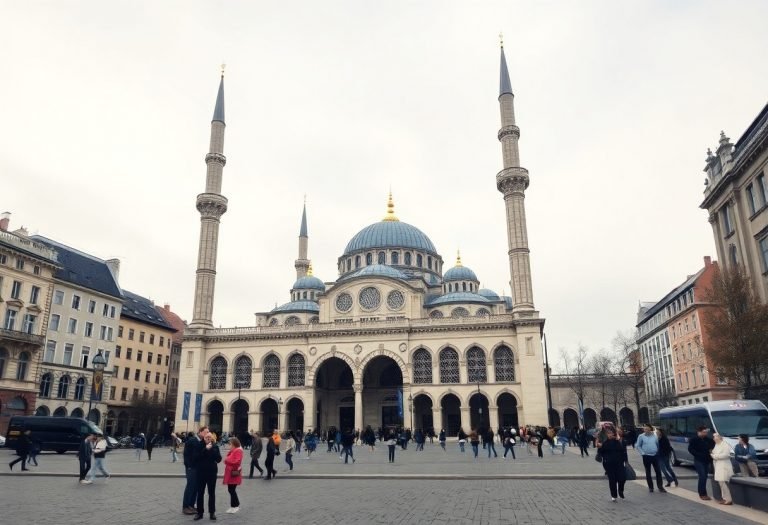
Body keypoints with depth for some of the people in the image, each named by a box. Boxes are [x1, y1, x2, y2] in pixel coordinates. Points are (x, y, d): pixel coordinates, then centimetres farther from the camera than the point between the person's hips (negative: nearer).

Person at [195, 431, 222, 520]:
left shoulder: (215, 446, -1)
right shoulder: (200, 445, -3)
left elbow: (219, 459, -9)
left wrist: (212, 449, -18)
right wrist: (205, 449, -23)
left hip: (212, 472, 0)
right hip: (201, 472, 0)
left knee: (211, 493, 7)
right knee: (200, 493, 5)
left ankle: (212, 512, 15)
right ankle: (200, 512, 15)